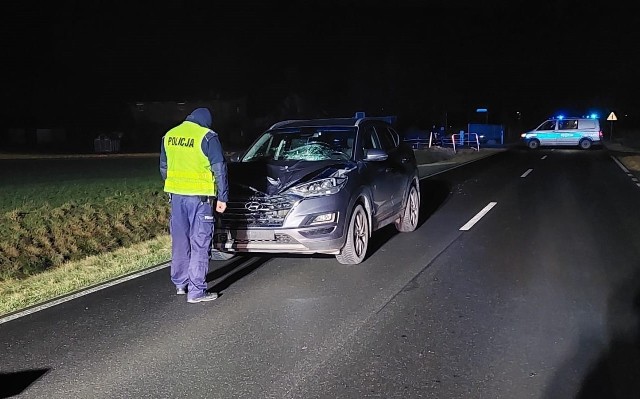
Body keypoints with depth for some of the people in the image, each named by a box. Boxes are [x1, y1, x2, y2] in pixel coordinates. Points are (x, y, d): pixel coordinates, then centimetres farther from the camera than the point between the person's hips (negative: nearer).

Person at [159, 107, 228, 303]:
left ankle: (180, 283, 28)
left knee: (180, 241, 17)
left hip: (176, 195, 6)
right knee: (200, 243, 0)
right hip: (199, 196, -6)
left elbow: (163, 167, 19)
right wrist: (222, 197, -3)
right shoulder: (207, 137, -9)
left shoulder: (169, 135, 10)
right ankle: (196, 291, 1)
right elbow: (219, 169, -9)